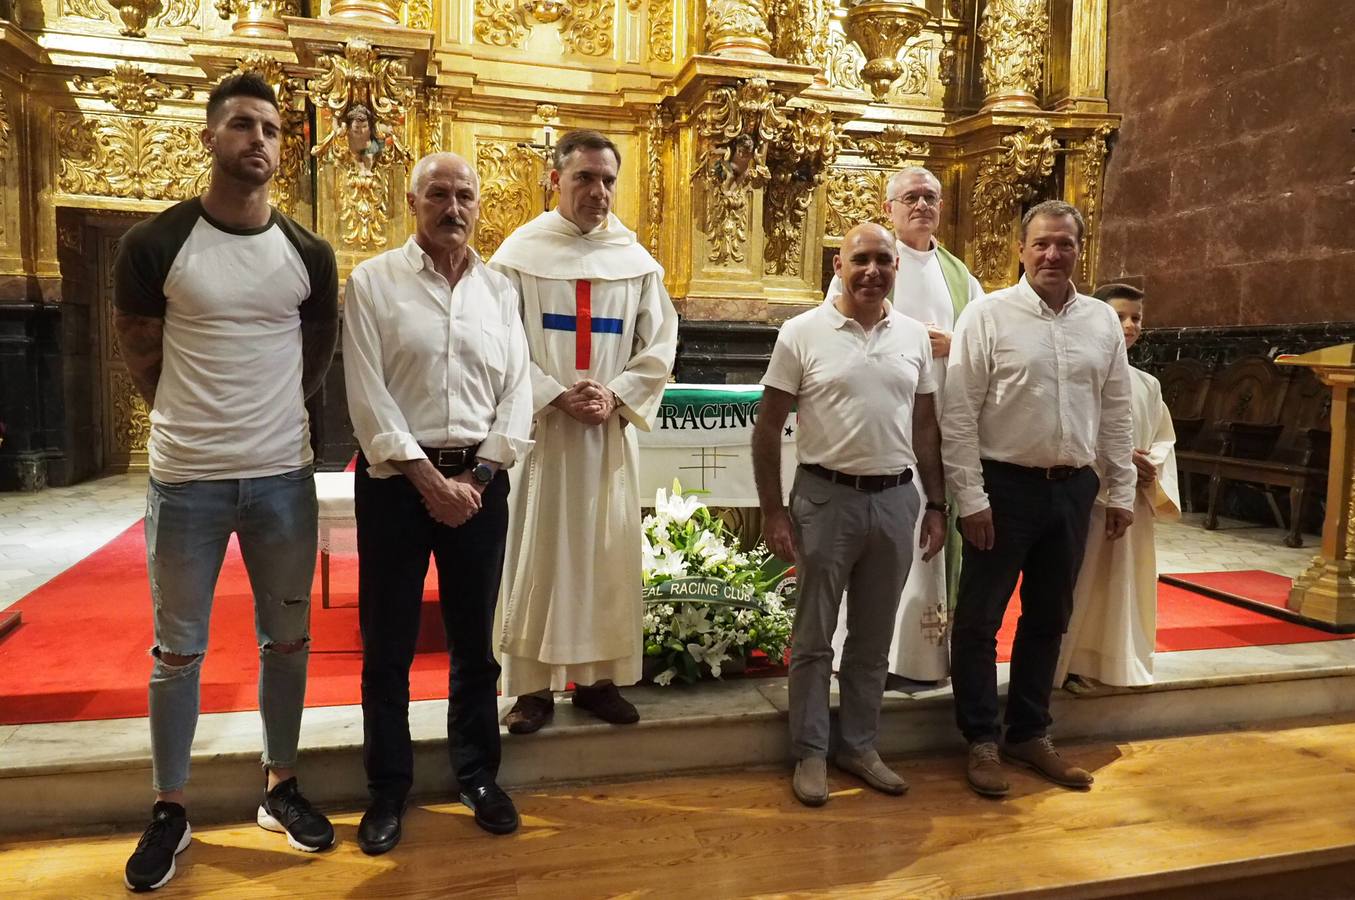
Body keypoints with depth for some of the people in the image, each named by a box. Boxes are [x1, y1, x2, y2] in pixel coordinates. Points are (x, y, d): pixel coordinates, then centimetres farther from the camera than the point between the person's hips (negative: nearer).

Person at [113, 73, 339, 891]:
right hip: (187, 480, -2)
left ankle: (282, 788, 29)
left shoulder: (311, 256, 1)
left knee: (287, 640, 12)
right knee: (179, 650, 9)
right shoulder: (154, 245, -5)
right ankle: (171, 810, 25)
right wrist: (198, 423, 11)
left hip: (284, 477, 2)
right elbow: (141, 355, 5)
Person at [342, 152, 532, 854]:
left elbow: (516, 393, 5)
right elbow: (367, 396, -8)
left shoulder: (499, 290, 9)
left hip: (479, 480, 3)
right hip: (396, 479, -2)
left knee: (474, 639, 12)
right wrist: (429, 479, -12)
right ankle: (388, 791, 23)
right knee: (387, 644, 6)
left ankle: (479, 777, 27)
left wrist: (479, 474, -6)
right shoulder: (373, 282, 0)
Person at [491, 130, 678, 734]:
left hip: (612, 429, 3)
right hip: (538, 426, -2)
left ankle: (598, 676, 20)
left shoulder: (637, 259, 7)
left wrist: (616, 397, -8)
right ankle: (533, 684, 13)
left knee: (608, 554, 7)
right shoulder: (521, 251, -1)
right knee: (536, 553, 2)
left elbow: (660, 344, 6)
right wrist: (558, 397, -14)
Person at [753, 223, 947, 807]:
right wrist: (772, 510, -8)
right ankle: (810, 753, 21)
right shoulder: (802, 334, -5)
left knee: (874, 638, 14)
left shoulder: (914, 336, 7)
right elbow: (767, 427, -3)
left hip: (895, 500, 4)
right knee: (814, 636, 6)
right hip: (826, 497, -3)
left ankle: (859, 746, 30)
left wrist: (936, 505, 8)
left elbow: (926, 426, 12)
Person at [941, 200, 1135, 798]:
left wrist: (1121, 491, 10)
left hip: (1073, 488, 5)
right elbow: (958, 415, -10)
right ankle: (982, 742, 19)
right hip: (1005, 486, -5)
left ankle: (1030, 735, 31)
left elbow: (1116, 414, 12)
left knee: (1049, 619, 15)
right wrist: (971, 497, -14)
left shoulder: (1102, 321, 8)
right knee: (980, 619, 3)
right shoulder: (988, 316, -7)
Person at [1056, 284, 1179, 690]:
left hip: (1135, 501, 6)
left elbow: (1164, 439, 16)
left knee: (1125, 583, 12)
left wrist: (1152, 466, -4)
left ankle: (1119, 660, 25)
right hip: (1085, 495, -6)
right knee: (1080, 583, -2)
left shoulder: (1147, 385, 12)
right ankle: (1069, 663, 10)